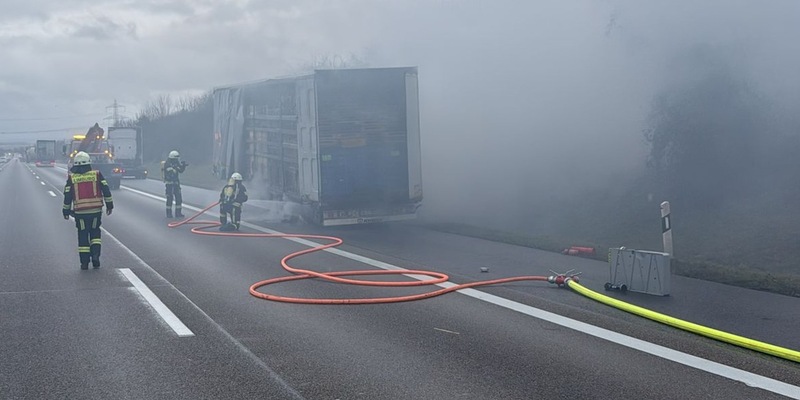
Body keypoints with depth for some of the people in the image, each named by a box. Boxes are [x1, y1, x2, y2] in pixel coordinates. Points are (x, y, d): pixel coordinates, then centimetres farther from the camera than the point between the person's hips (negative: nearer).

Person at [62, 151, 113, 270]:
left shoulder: (71, 178, 2)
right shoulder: (97, 174, 1)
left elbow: (67, 196, 4)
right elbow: (106, 189, -2)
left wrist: (66, 211, 14)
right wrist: (109, 205, 5)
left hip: (80, 211, 0)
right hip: (96, 210, 0)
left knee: (83, 235, 9)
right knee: (95, 232, 17)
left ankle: (84, 262, 8)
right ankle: (95, 254, -2)